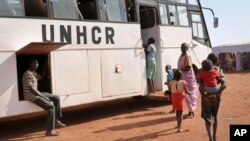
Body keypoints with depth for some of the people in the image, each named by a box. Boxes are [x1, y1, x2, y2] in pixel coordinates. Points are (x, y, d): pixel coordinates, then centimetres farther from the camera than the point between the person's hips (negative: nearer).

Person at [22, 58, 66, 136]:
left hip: (37, 93, 10)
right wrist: (44, 97, -23)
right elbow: (31, 89, -26)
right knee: (51, 107, -21)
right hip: (31, 96, -10)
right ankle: (49, 131, -16)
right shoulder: (28, 74, -20)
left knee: (56, 98, 7)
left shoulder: (34, 73, 11)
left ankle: (56, 120, 9)